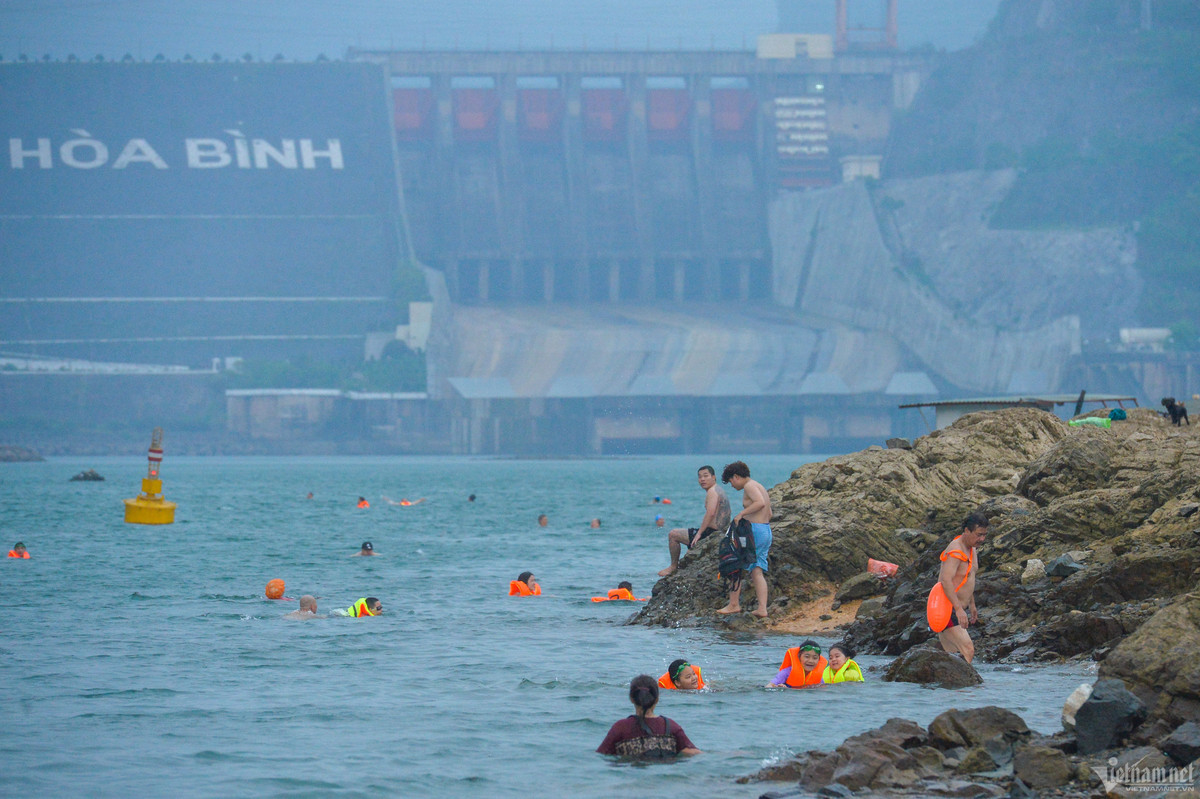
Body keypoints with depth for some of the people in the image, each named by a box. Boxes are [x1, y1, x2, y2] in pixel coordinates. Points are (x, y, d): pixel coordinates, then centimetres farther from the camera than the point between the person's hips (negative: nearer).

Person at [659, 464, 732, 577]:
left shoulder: (712, 491, -16)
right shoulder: (720, 490, 15)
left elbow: (710, 513, -28)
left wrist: (699, 533, -24)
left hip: (710, 533, -10)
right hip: (721, 533, 10)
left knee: (673, 535, -1)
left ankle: (674, 566, 10)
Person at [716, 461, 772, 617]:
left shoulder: (749, 486, -9)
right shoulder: (759, 486, 20)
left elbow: (760, 503, -27)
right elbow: (769, 513, 24)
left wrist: (741, 514, -20)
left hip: (755, 529, -9)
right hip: (766, 530, 9)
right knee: (757, 572, 6)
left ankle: (734, 604, 3)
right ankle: (762, 608, -2)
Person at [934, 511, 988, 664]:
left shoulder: (970, 548, 13)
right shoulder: (955, 551, -20)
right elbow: (946, 581, -32)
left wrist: (972, 605, 32)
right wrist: (959, 609, -40)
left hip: (958, 610, 10)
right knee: (967, 651, -19)